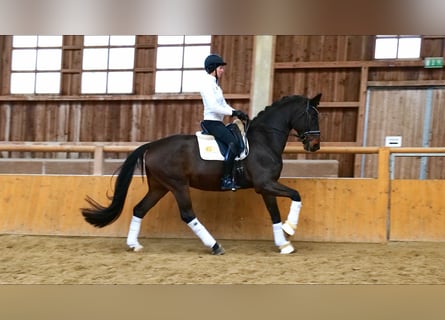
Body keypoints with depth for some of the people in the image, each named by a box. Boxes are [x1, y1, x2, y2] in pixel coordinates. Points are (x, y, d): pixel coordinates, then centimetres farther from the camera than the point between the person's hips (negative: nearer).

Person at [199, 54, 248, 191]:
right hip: (211, 122, -10)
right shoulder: (207, 84, -13)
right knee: (233, 142, -25)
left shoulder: (214, 84, 17)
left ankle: (235, 173, 11)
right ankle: (226, 179, -27)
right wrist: (234, 112, -19)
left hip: (217, 122, 10)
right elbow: (213, 107, -23)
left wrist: (237, 113, 3)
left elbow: (223, 104, 17)